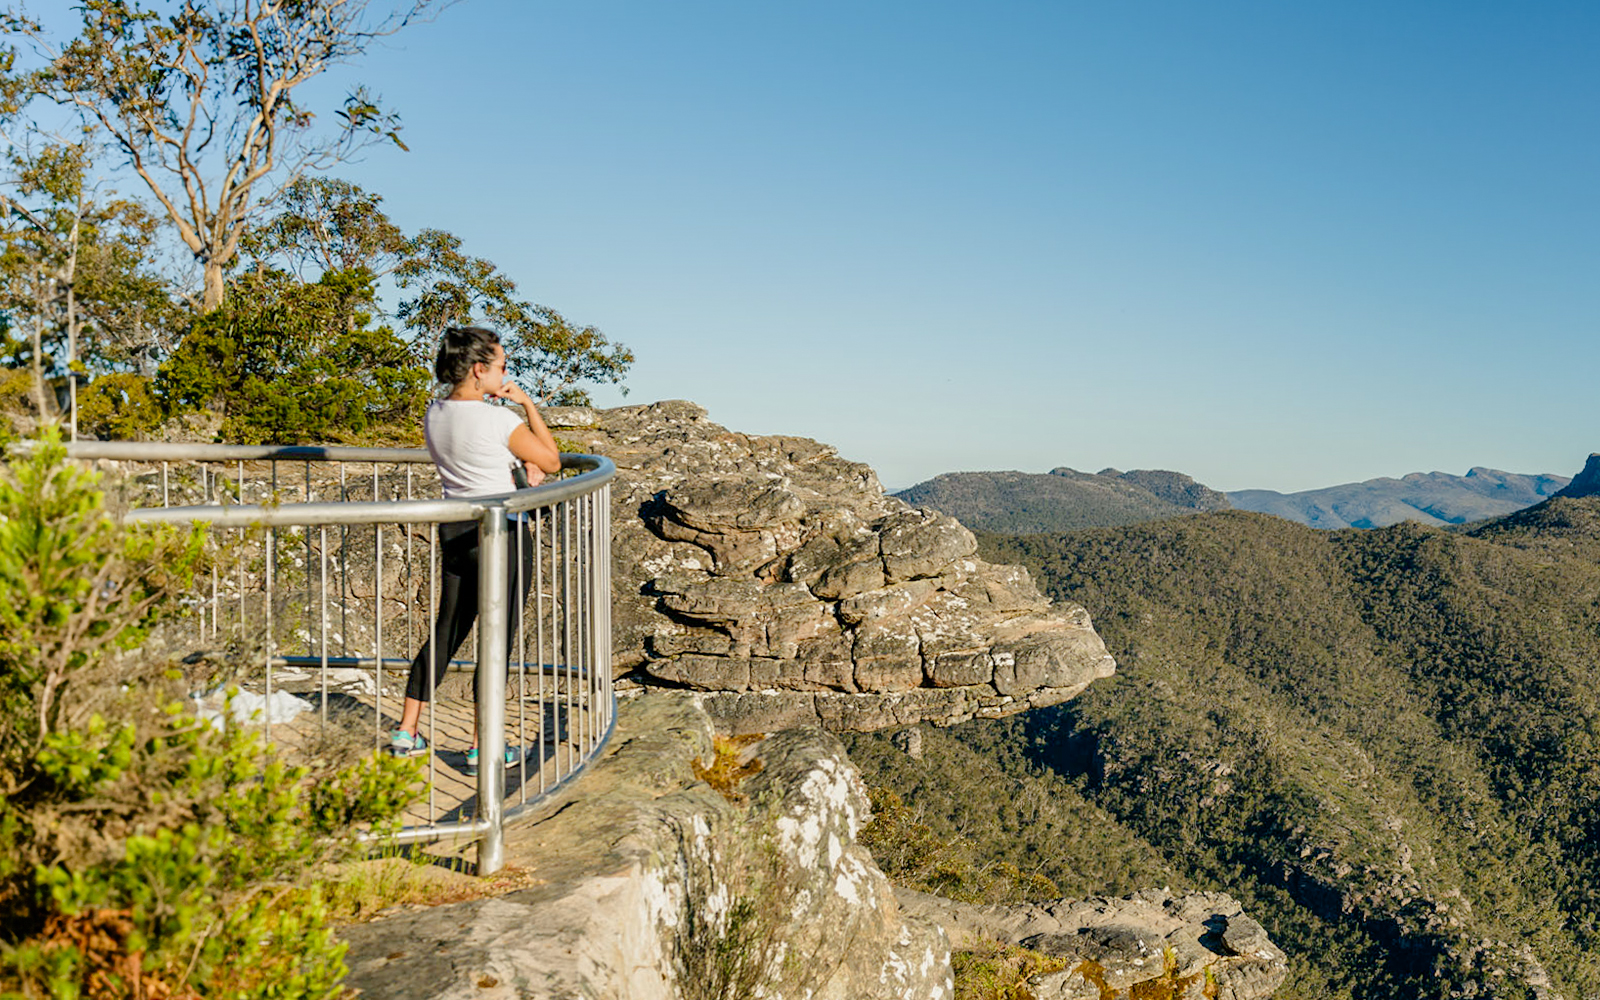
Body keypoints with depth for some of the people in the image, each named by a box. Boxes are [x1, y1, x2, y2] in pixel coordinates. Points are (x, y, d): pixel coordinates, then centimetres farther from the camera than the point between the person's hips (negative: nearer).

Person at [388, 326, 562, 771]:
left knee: (447, 631, 19)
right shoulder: (499, 419, -18)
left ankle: (407, 731, 24)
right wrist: (527, 403, -1)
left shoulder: (434, 414, 4)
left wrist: (522, 459, 9)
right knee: (497, 639, 3)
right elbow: (552, 461, -4)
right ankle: (480, 748, 10)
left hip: (454, 530, 7)